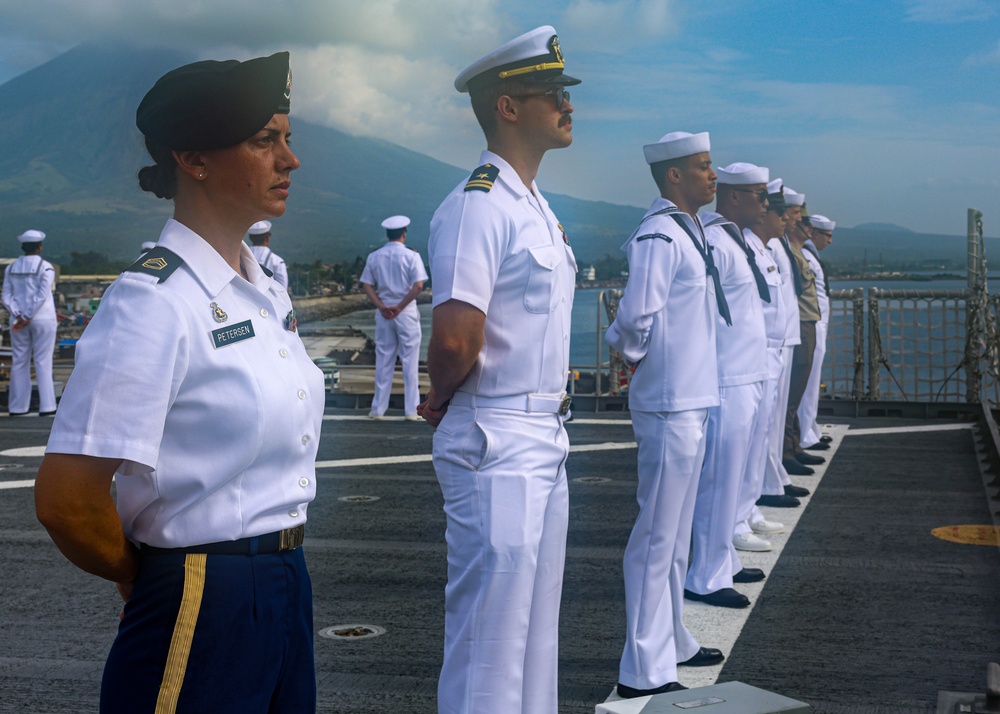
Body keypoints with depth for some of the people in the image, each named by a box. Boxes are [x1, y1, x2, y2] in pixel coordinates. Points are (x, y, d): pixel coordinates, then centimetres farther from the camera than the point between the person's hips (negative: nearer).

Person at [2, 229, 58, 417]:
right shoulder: (45, 267, -7)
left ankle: (18, 407, 8)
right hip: (42, 319, -4)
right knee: (43, 362, -2)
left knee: (19, 362, 8)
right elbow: (41, 295, -16)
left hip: (18, 321, 4)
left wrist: (19, 317, -7)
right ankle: (46, 406, -4)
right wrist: (27, 317, -14)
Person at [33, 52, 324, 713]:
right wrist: (142, 579, -5)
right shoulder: (153, 302, -18)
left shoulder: (267, 293, 8)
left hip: (287, 591, 8)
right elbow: (66, 500, -23)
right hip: (202, 609, -8)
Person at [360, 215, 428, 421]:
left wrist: (382, 307, -6)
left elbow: (366, 285, 1)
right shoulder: (411, 256, -6)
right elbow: (418, 286, -15)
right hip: (407, 313, -3)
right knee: (410, 362, 2)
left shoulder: (374, 257, 4)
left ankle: (378, 409, 13)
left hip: (383, 313, 3)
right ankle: (411, 410, 1)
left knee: (383, 361, 10)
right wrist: (399, 307, -12)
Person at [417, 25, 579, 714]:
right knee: (490, 631, -2)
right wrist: (442, 401, -8)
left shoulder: (538, 208, 15)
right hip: (497, 446, -9)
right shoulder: (477, 205, -17)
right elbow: (455, 337, -27)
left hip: (546, 438, 10)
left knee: (538, 628, 18)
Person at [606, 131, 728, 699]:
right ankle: (645, 671, 3)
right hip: (670, 403, -10)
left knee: (675, 533, 20)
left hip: (692, 400, 10)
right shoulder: (659, 236, -18)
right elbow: (637, 317, -24)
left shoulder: (690, 234, 14)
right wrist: (632, 352, -6)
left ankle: (671, 642, 34)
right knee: (657, 537, -4)